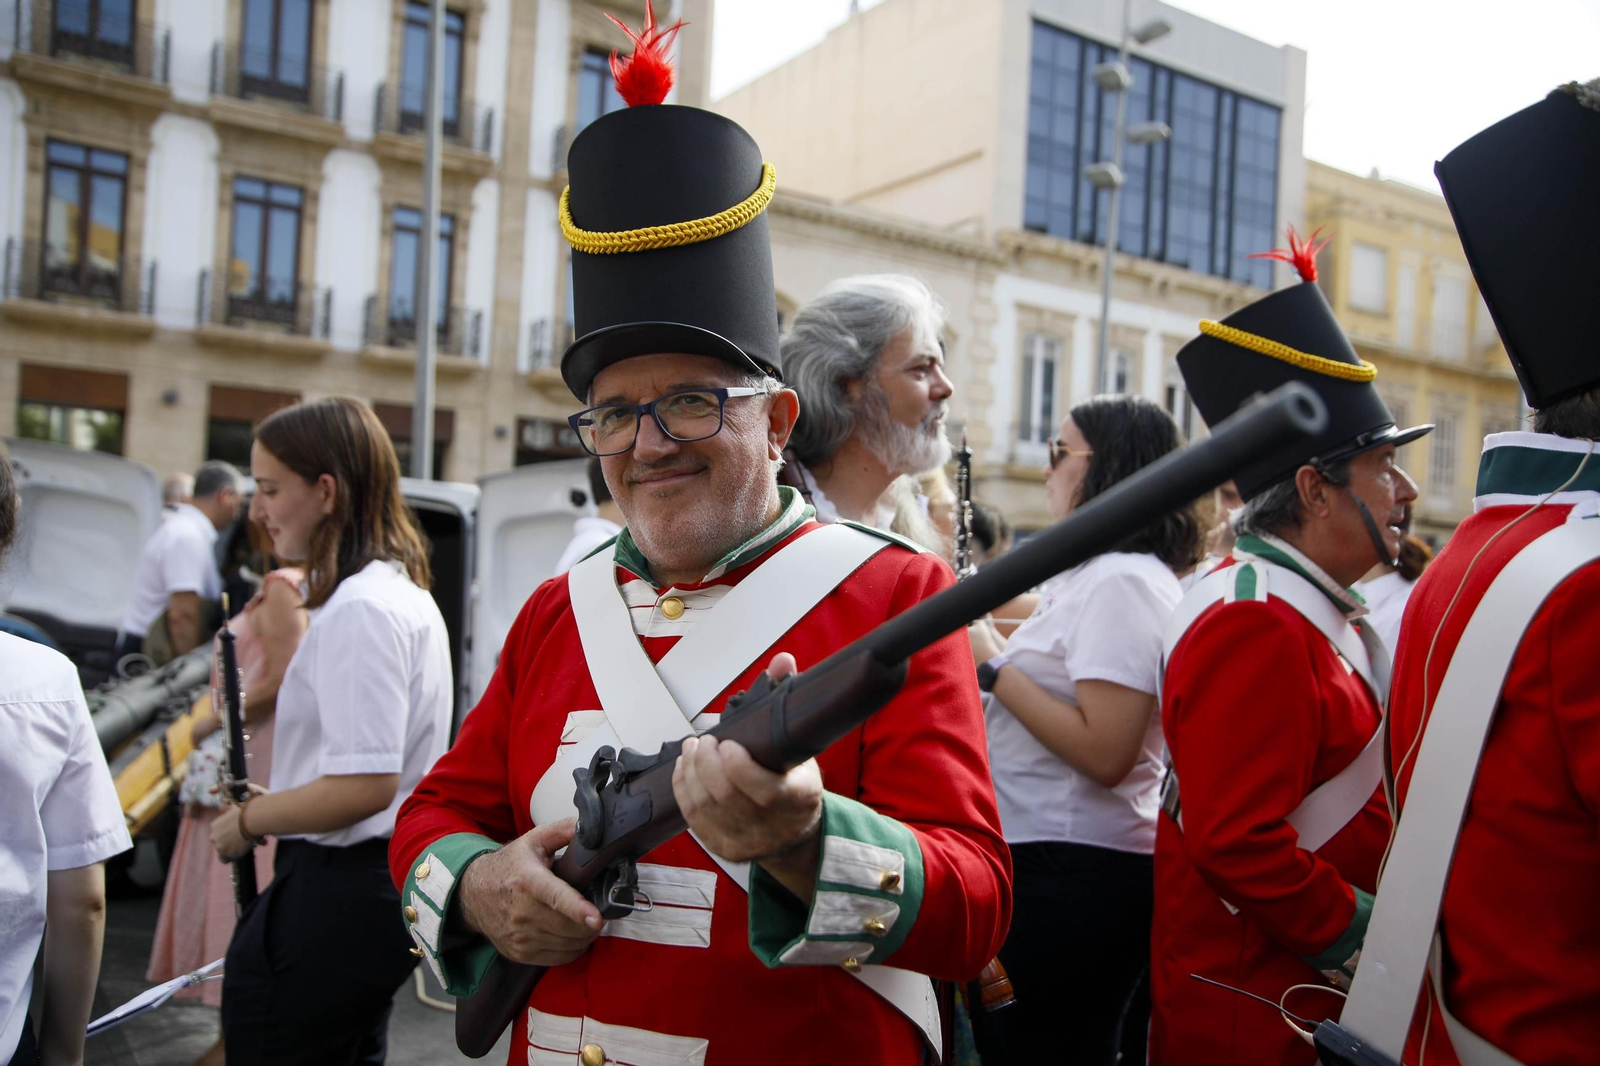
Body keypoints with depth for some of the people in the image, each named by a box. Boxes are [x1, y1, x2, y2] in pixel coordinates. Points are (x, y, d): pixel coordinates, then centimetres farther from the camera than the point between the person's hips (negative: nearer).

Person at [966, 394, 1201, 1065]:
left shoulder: (1122, 582, -18)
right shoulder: (1097, 574, 14)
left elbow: (1105, 752, -25)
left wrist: (992, 667, -18)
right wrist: (987, 643, 6)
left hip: (1072, 872, -10)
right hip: (1068, 857, 10)